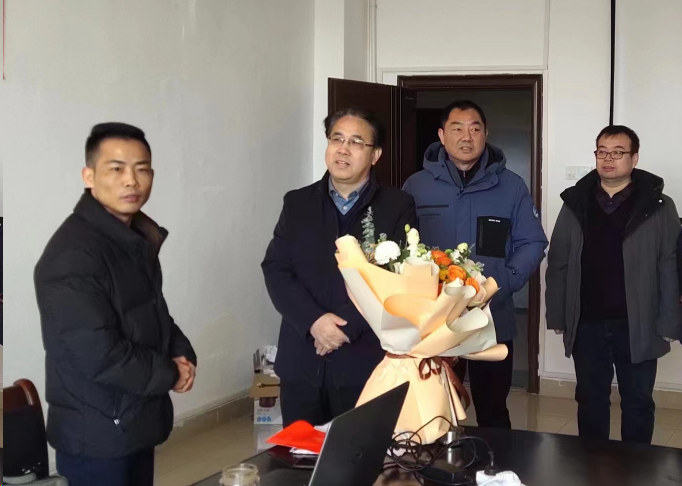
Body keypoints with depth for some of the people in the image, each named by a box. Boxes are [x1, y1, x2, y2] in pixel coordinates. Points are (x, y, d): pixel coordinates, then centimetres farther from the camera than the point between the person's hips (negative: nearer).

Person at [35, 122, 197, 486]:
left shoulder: (137, 237, 7)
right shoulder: (73, 254, -24)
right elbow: (99, 356, -28)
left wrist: (181, 353, -1)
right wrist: (170, 374, -14)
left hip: (136, 421, 9)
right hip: (97, 433, -9)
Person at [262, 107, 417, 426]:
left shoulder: (398, 207, 2)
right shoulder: (298, 203, 11)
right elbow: (275, 270, 2)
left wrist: (348, 326, -16)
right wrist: (314, 320, -14)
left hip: (366, 363, -3)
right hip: (302, 361, 3)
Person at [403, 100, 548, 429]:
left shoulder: (511, 186, 2)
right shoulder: (416, 186, 2)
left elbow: (532, 244, 2)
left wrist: (503, 285, -13)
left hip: (492, 320, 0)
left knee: (493, 412, 13)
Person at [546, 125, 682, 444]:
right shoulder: (575, 204, 4)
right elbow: (558, 265, 6)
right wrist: (557, 317, 3)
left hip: (637, 326, -2)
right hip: (586, 324, 2)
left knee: (638, 402, 10)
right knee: (590, 400, 13)